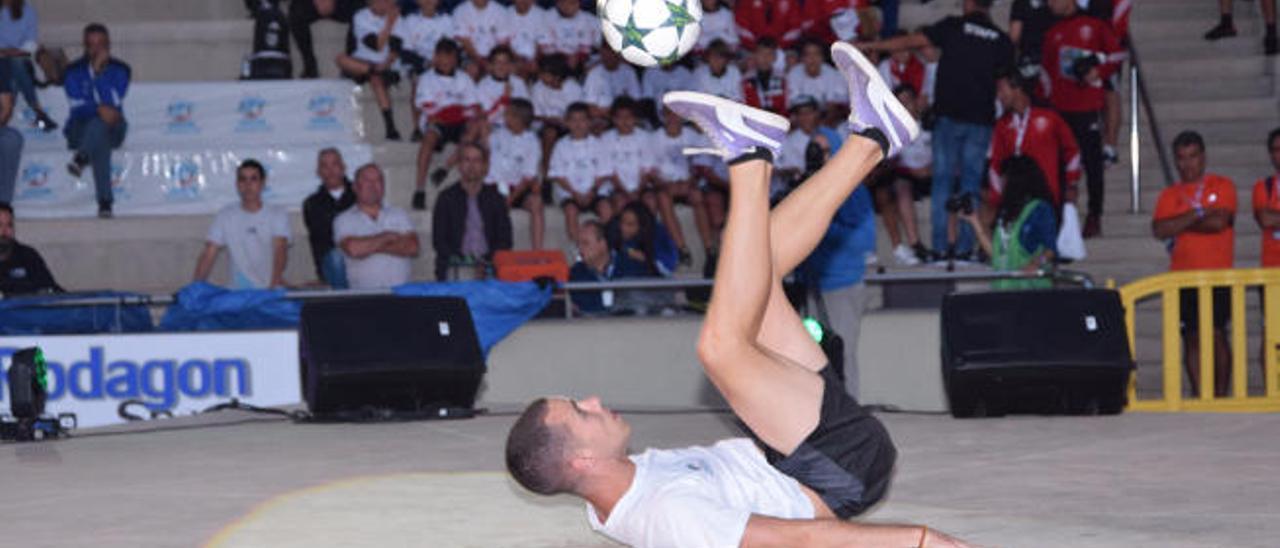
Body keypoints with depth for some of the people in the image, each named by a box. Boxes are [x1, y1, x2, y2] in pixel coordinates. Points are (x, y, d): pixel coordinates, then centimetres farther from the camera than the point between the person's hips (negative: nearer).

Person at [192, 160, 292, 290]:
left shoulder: (277, 215, 3)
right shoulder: (226, 216, 8)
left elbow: (280, 250, -11)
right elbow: (208, 255, 5)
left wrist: (275, 284, -27)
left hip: (270, 290, -1)